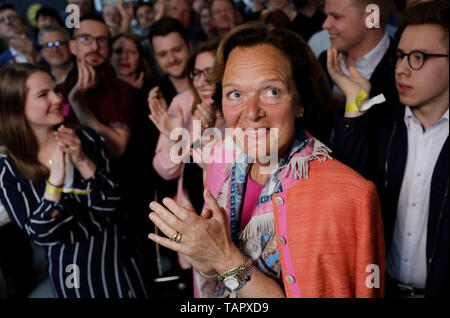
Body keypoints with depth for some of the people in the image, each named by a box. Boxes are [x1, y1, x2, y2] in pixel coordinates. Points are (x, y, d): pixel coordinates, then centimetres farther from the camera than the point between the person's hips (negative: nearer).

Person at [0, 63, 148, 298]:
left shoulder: (86, 139, -8)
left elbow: (110, 203, -10)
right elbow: (41, 234, -16)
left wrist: (82, 161, -24)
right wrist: (54, 181, -30)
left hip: (115, 252, 2)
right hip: (69, 266, -2)